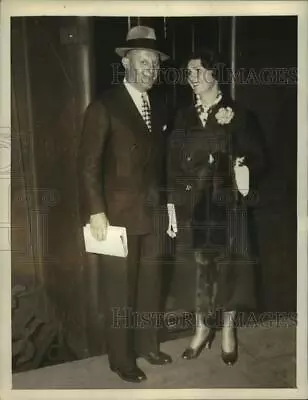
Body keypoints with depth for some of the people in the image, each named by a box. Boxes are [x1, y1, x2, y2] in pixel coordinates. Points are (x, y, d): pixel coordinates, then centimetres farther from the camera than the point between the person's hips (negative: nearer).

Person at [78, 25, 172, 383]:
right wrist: (96, 211, -17)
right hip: (119, 214, -6)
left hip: (152, 213, 6)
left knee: (150, 284, 16)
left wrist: (166, 203, 10)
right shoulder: (104, 106, -8)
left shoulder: (157, 108, 11)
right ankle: (121, 358, 23)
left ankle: (147, 345, 35)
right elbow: (89, 163, -12)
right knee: (121, 290, 6)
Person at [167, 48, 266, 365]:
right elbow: (174, 165, 5)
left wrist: (246, 172, -25)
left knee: (229, 268, 9)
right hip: (193, 207, 3)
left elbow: (257, 158, -3)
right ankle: (202, 328, 31)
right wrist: (172, 208, 2)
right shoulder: (184, 117, 7)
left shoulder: (239, 116, -2)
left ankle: (228, 330, 30)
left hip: (227, 207, -2)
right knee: (200, 268, 12)